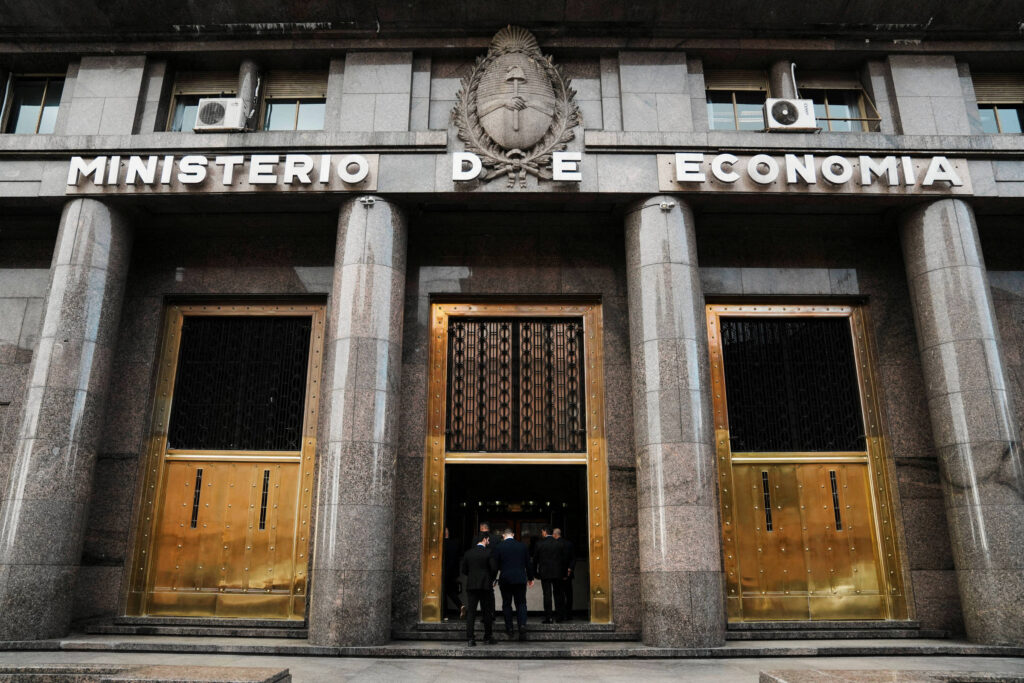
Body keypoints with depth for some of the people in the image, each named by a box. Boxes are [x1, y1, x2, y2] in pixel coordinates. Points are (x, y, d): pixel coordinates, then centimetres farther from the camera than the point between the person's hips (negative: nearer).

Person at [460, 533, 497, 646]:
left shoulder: (468, 553, 5)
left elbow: (464, 570, 6)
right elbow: (494, 568, -10)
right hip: (486, 585, -3)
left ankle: (470, 638, -2)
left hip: (471, 585, 3)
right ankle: (488, 638, 15)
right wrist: (492, 579, 8)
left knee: (471, 612, 3)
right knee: (487, 612, 9)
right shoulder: (489, 552, -6)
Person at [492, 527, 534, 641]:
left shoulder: (499, 547, -4)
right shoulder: (522, 546, 3)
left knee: (506, 604, 9)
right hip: (520, 579, 1)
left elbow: (495, 565, -2)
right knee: (521, 603, 7)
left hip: (505, 580, -1)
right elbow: (528, 564, 7)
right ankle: (522, 624, -12)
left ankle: (509, 628, 10)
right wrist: (530, 578, 18)